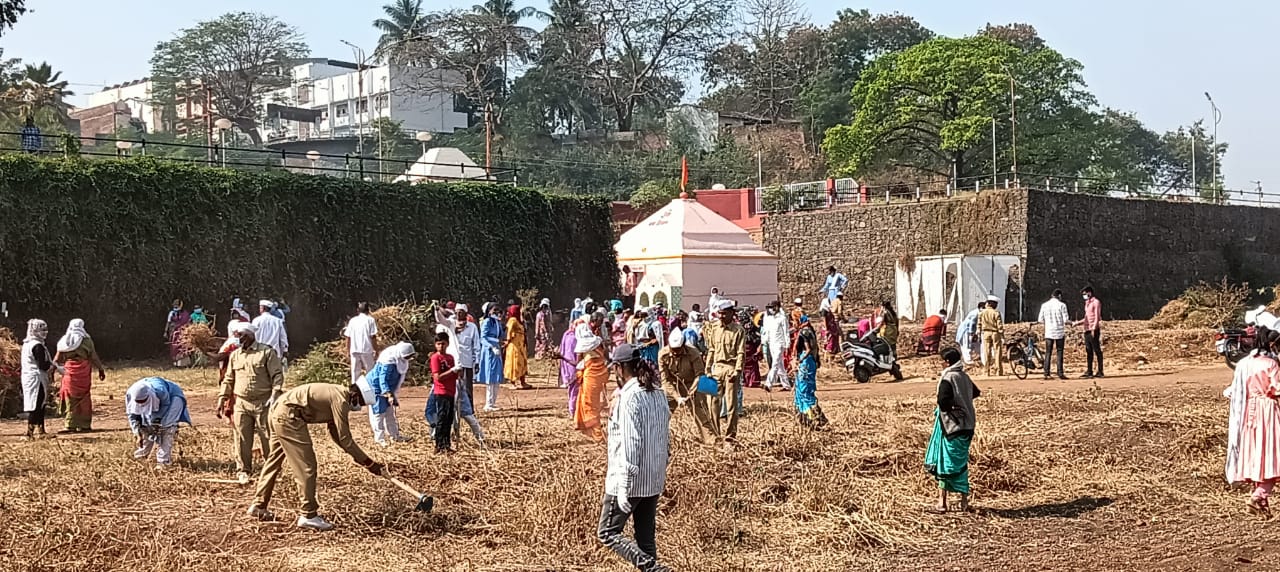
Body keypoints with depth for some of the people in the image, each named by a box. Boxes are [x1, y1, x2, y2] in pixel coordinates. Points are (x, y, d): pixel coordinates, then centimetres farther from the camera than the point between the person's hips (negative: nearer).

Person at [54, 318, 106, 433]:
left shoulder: (64, 341, 7)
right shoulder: (86, 340, -1)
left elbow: (57, 359, 10)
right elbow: (94, 357, 0)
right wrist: (101, 369, 8)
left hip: (69, 372, 2)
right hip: (83, 372, -2)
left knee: (70, 399, 6)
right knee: (84, 399, 5)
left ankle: (70, 425, 2)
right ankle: (84, 425, 7)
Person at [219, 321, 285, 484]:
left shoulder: (267, 352, -2)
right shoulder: (235, 355, 14)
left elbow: (277, 375, -6)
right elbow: (228, 379, 20)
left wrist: (275, 394, -17)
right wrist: (222, 398, 11)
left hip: (263, 403, -4)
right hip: (241, 404, 4)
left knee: (268, 438, 0)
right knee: (242, 439, 4)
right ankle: (242, 471, 13)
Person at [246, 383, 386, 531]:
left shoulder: (336, 394, 17)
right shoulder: (341, 400, -12)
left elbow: (336, 434, 22)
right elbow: (345, 438, -11)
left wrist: (359, 457, 17)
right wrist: (368, 463, -5)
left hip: (277, 411, 11)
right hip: (289, 417, -11)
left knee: (274, 460, 22)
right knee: (307, 466, -5)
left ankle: (258, 506, 33)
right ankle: (308, 515, -1)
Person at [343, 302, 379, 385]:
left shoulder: (352, 320, 10)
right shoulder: (370, 320, -1)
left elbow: (348, 337, 8)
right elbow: (372, 337, -7)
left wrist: (348, 350, 16)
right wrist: (376, 350, -2)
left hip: (354, 350, 3)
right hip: (366, 350, -3)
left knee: (355, 371, 10)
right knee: (370, 371, 4)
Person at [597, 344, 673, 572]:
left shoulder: (630, 397, -17)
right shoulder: (658, 394, 9)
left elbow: (630, 445, -22)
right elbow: (666, 439, 14)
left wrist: (623, 488, -20)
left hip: (631, 480, -8)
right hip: (655, 482, 8)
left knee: (608, 533, 3)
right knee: (646, 538, 14)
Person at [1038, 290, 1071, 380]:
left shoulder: (1044, 305, 3)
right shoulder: (1062, 305, -7)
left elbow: (1040, 320, 5)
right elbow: (1066, 320, -10)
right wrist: (1070, 322, 12)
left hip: (1049, 333, 3)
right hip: (1060, 332, -3)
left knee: (1048, 353, 7)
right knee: (1059, 353, 4)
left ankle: (1046, 373, 1)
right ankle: (1060, 373, 1)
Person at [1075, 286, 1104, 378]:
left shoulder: (1096, 302, -6)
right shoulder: (1087, 303, 19)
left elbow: (1097, 317, -12)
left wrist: (1093, 329, -19)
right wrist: (1078, 323, 11)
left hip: (1094, 330, -8)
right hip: (1087, 330, 8)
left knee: (1097, 351, -5)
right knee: (1088, 352, 8)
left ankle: (1100, 372, -3)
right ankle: (1089, 372, 11)